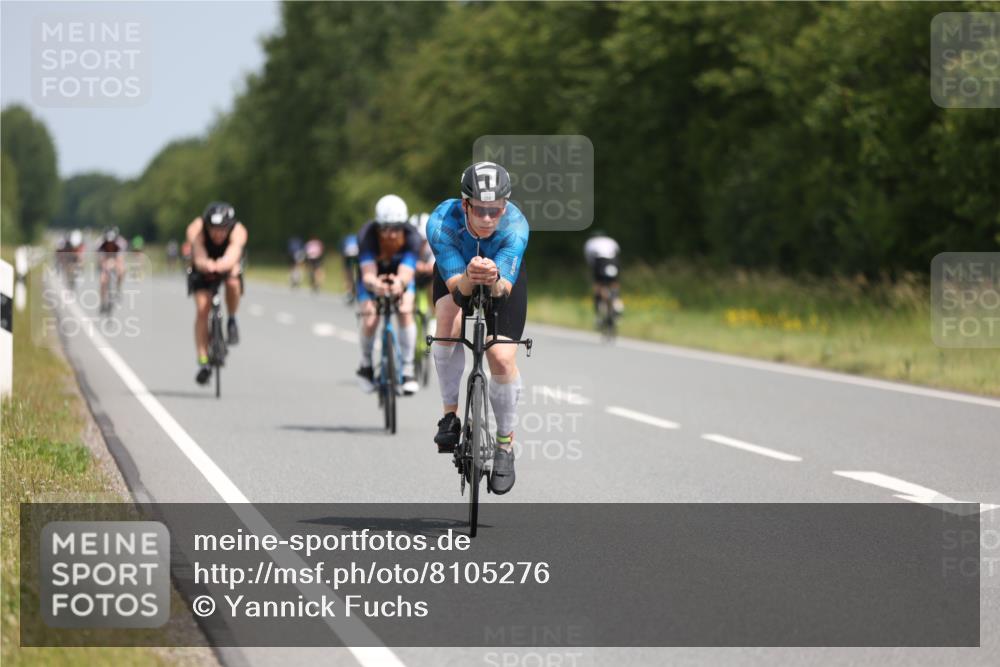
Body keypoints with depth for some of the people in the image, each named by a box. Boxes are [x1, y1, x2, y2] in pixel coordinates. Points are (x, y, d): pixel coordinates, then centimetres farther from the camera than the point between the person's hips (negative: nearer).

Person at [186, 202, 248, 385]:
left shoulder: (238, 232, -35)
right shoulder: (196, 230, -34)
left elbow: (232, 257, -52)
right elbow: (199, 258, -49)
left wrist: (222, 265, -76)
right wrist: (205, 264, -74)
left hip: (229, 266, 0)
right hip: (203, 270, 0)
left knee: (233, 282, -34)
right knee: (202, 309, -17)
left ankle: (232, 321, -7)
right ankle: (203, 363, -12)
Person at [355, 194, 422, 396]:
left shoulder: (411, 237, -33)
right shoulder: (367, 235, -35)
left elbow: (406, 273, -45)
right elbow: (368, 274, -44)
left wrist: (399, 283, -69)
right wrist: (375, 285, -68)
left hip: (400, 279, 0)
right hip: (373, 280, 0)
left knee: (405, 311, -25)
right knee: (370, 318, -21)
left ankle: (408, 369, -15)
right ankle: (366, 365, 6)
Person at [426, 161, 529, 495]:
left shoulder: (516, 226, -36)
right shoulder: (441, 221, -36)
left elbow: (504, 288, -40)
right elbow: (456, 284, -37)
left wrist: (494, 279, -62)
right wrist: (470, 278, -60)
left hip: (504, 280, 0)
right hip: (456, 274, 0)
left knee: (502, 358, -13)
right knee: (450, 321, -31)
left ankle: (505, 445, 9)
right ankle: (450, 415, -15)